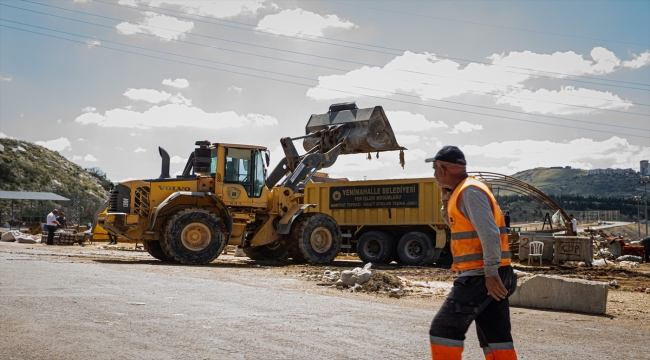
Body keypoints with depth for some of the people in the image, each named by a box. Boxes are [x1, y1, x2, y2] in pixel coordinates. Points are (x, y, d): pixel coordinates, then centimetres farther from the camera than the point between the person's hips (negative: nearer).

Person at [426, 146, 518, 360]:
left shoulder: (470, 191, -14)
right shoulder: (462, 192, 17)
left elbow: (490, 234, -22)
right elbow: (455, 224, 29)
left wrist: (491, 274, -24)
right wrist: (447, 198, 15)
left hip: (479, 276, -10)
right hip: (487, 275, 10)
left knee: (444, 329, -4)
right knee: (496, 336, 10)